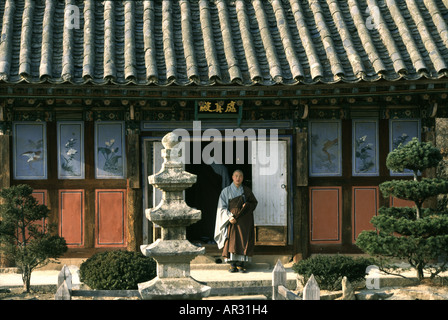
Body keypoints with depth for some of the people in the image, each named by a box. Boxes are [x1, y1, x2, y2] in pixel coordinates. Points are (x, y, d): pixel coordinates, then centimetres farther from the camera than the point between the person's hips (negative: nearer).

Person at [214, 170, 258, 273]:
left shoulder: (247, 191, 9)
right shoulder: (226, 191, 5)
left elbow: (254, 202, 13)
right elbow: (222, 207, 1)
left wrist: (247, 205, -9)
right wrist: (230, 217, -14)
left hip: (244, 220, 1)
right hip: (231, 220, -1)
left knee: (243, 240, -5)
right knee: (231, 241, -8)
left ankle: (241, 264, -3)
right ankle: (233, 265, -6)